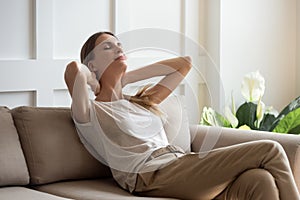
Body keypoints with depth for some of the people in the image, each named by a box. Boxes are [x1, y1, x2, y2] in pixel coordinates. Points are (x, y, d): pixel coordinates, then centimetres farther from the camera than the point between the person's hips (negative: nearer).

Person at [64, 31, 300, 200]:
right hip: (156, 176, -7)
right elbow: (73, 68, -14)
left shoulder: (142, 101, 30)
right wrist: (94, 82, 9)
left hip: (184, 165, 7)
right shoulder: (90, 113, 8)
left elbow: (184, 63, 36)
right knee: (270, 151, -13)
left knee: (260, 181, -23)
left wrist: (125, 78, 30)